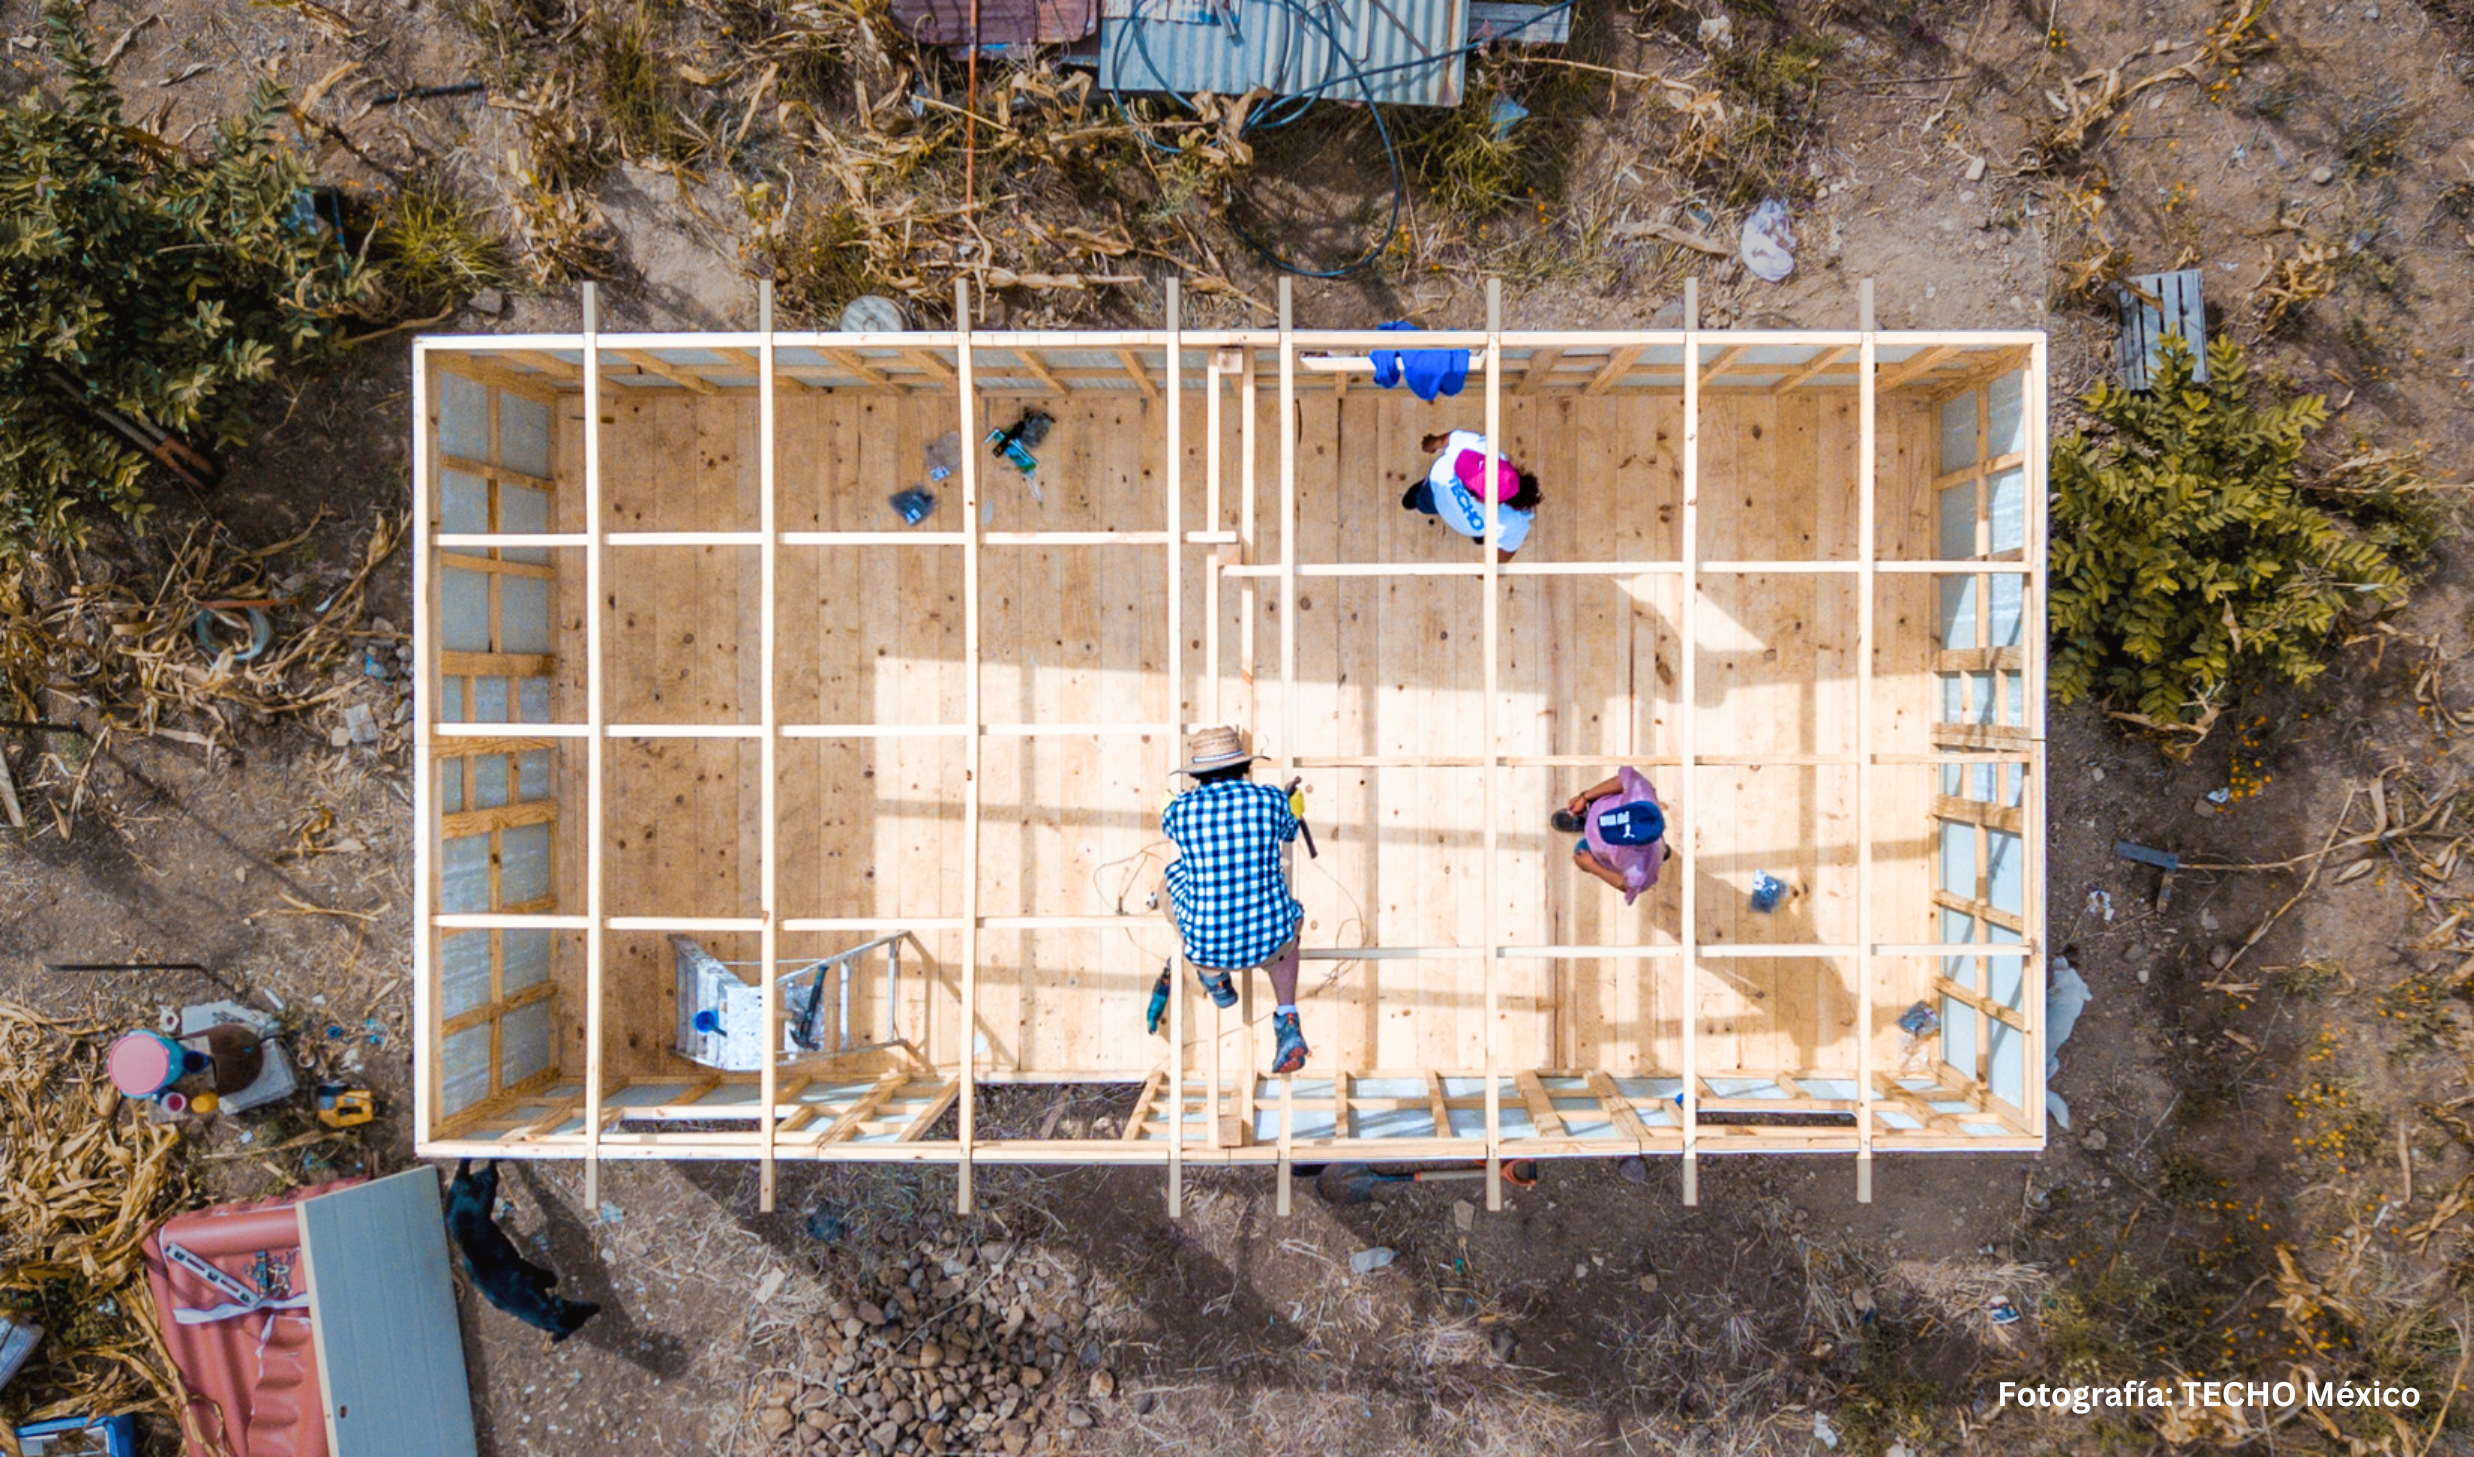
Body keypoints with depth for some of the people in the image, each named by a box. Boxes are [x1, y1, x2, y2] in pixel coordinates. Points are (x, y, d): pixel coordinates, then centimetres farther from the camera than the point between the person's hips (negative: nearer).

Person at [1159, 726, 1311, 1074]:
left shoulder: (1181, 810, -3)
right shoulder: (1272, 800, -2)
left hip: (1207, 945, 0)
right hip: (1270, 942, 0)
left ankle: (1213, 977, 29)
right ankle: (1287, 1020, 19)